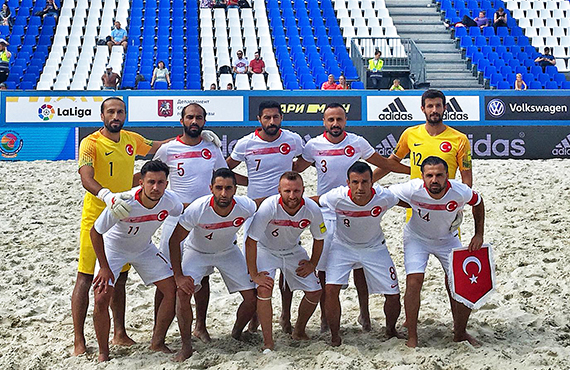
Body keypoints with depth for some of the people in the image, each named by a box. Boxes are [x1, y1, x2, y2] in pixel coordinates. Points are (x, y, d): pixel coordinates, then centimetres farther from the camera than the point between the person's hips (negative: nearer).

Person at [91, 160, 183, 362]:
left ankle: (157, 342, 12)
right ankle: (103, 353, 3)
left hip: (144, 248, 4)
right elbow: (95, 232, -22)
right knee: (101, 299, -17)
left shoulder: (170, 201, -24)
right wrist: (104, 267, -19)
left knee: (173, 290, -6)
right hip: (113, 248, -4)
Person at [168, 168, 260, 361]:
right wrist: (178, 276, -26)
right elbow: (174, 241, -22)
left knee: (252, 297, -6)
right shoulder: (197, 209, -34)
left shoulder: (246, 207, -28)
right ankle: (186, 346, -8)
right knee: (183, 292, -25)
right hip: (197, 252, -2)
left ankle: (236, 335, 22)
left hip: (229, 251, 2)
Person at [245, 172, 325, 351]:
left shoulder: (312, 209, -24)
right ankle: (268, 342, -11)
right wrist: (254, 274, -25)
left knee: (315, 291, 0)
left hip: (293, 250, 4)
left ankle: (299, 331, 24)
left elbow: (319, 238, -2)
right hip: (265, 249, -4)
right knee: (264, 289, -25)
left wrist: (312, 264, 0)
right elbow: (251, 241, -28)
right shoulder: (269, 207, -35)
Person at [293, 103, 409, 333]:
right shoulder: (314, 146, -1)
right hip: (326, 213, 0)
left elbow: (384, 164, 10)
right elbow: (294, 169, 12)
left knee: (360, 265, 3)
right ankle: (325, 317, 15)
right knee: (324, 267, 1)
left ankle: (364, 314, 18)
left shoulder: (357, 143, 0)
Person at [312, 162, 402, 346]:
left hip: (375, 247, 1)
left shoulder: (384, 197, -27)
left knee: (393, 295, 0)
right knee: (331, 289, -20)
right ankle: (335, 336, 3)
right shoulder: (337, 197, -29)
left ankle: (391, 330, 32)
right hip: (342, 246, -1)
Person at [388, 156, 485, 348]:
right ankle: (412, 337, -4)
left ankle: (460, 333, 19)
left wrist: (479, 235, -4)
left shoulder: (461, 192, -26)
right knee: (414, 281, -19)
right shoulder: (412, 190, -32)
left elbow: (478, 203, -4)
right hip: (416, 238, -2)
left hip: (447, 239, 2)